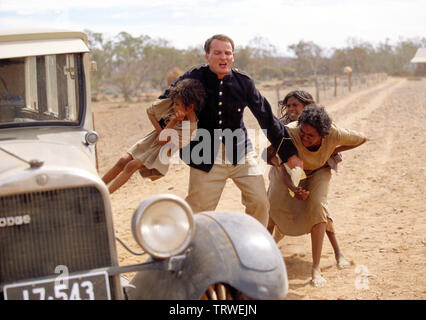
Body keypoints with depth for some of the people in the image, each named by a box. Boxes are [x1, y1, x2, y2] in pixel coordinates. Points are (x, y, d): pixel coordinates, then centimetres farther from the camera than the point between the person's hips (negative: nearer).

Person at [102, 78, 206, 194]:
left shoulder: (189, 127, -28)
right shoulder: (171, 104, -15)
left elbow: (161, 141, -25)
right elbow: (150, 111, -1)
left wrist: (174, 121, -35)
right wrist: (160, 131, -11)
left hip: (162, 150, -5)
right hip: (152, 138, 5)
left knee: (131, 166, -19)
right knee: (123, 161, -5)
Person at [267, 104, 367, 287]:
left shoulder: (334, 133, -33)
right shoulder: (289, 132, -38)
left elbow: (362, 139, -11)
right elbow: (284, 168, -31)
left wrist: (334, 150, -15)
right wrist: (294, 189, -49)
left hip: (318, 171, 0)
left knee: (317, 206, -23)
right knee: (274, 205, -18)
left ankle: (316, 268, -19)